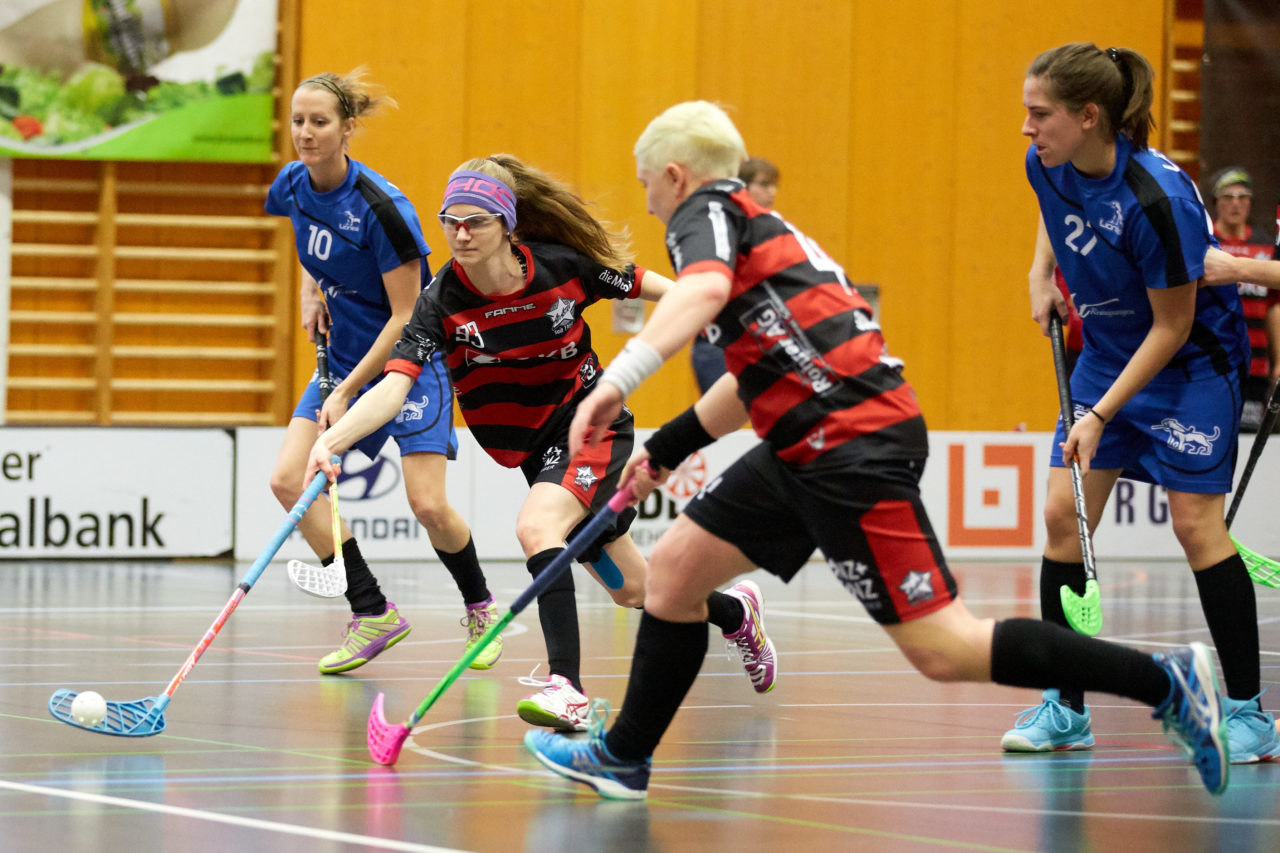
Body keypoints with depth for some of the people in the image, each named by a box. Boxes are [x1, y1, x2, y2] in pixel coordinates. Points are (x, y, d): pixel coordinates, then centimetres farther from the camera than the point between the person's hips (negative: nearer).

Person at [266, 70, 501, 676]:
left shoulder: (380, 207, -25)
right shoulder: (292, 187, -6)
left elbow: (405, 316, -20)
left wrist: (347, 392, -23)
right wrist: (311, 292, 5)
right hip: (344, 357, 6)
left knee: (428, 506, -14)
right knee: (288, 479, -13)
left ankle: (479, 608, 15)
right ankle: (372, 614, -4)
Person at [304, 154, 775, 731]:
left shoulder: (564, 266, -18)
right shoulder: (441, 303, -18)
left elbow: (644, 285, 0)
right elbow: (392, 387, -28)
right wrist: (332, 439, -44)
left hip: (595, 428, -3)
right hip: (536, 450, 3)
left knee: (537, 526, -32)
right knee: (633, 592, 14)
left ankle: (566, 686, -37)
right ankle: (736, 612, 45)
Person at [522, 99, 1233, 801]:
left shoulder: (705, 210, -2)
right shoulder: (758, 228, 25)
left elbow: (704, 290, -27)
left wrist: (617, 380, -37)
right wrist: (664, 449, 40)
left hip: (854, 450, -10)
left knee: (941, 650, -11)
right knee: (674, 567, 12)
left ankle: (1166, 681, -8)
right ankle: (622, 757, 22)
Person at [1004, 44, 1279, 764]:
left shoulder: (1157, 200, -31)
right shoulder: (1047, 164, -11)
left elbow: (1172, 327, -23)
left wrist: (1101, 416, -24)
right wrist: (1043, 272, 3)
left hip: (1193, 360, -7)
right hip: (1106, 352, 7)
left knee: (1195, 521, -12)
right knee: (1063, 513, -3)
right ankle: (1066, 710, 4)